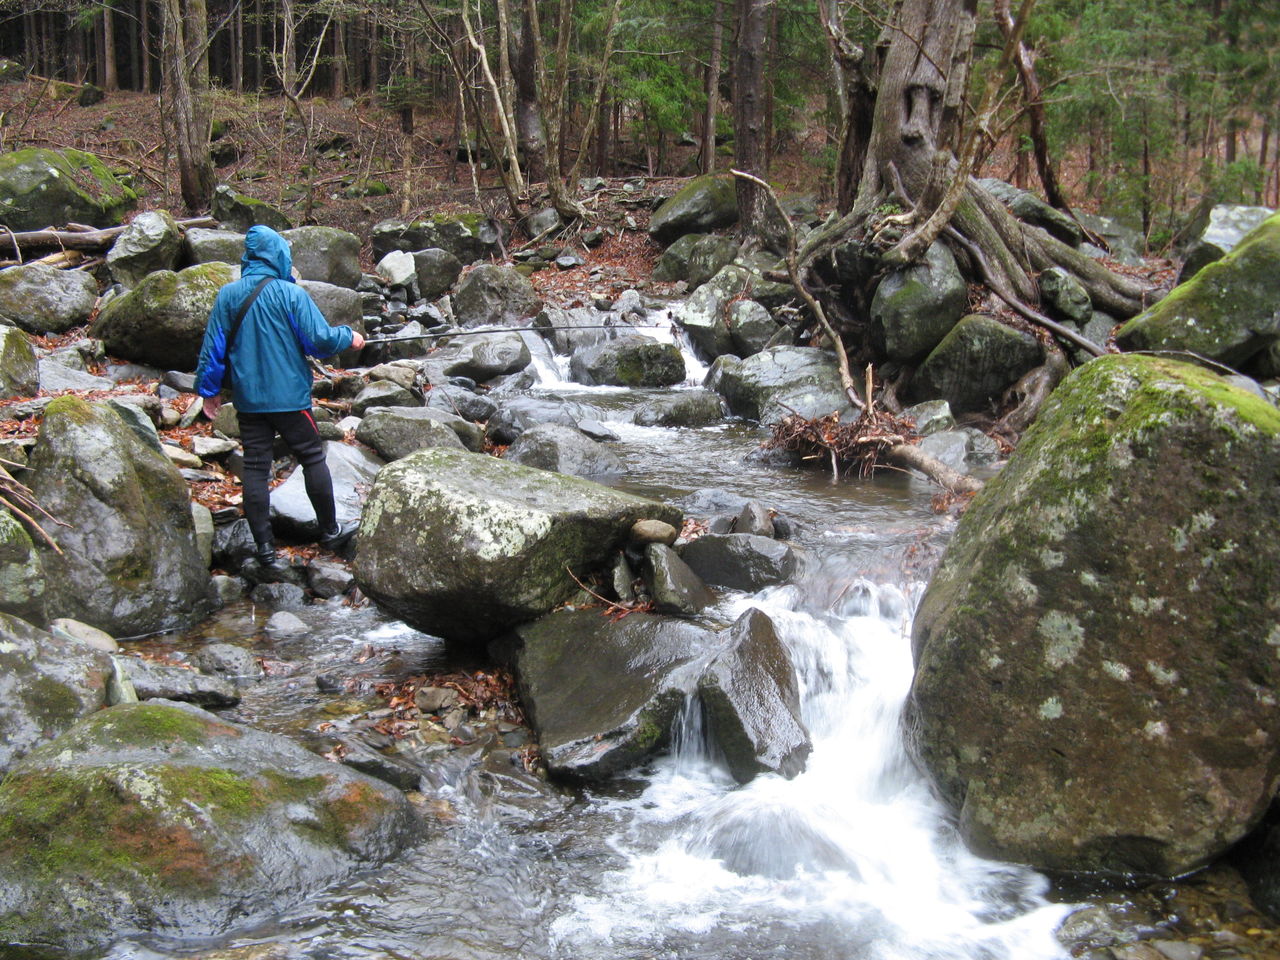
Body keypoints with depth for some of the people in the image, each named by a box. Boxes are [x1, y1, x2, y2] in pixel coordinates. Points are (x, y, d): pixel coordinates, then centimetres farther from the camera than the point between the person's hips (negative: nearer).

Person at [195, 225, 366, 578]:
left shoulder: (228, 295, 0)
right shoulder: (292, 294, -12)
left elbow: (213, 347, 3)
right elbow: (319, 340, -12)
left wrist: (209, 389, 14)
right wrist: (348, 337, 8)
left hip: (247, 400, 3)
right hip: (290, 396, -3)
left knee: (255, 469, 5)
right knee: (313, 459, 12)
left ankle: (266, 552, 4)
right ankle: (330, 532, 25)